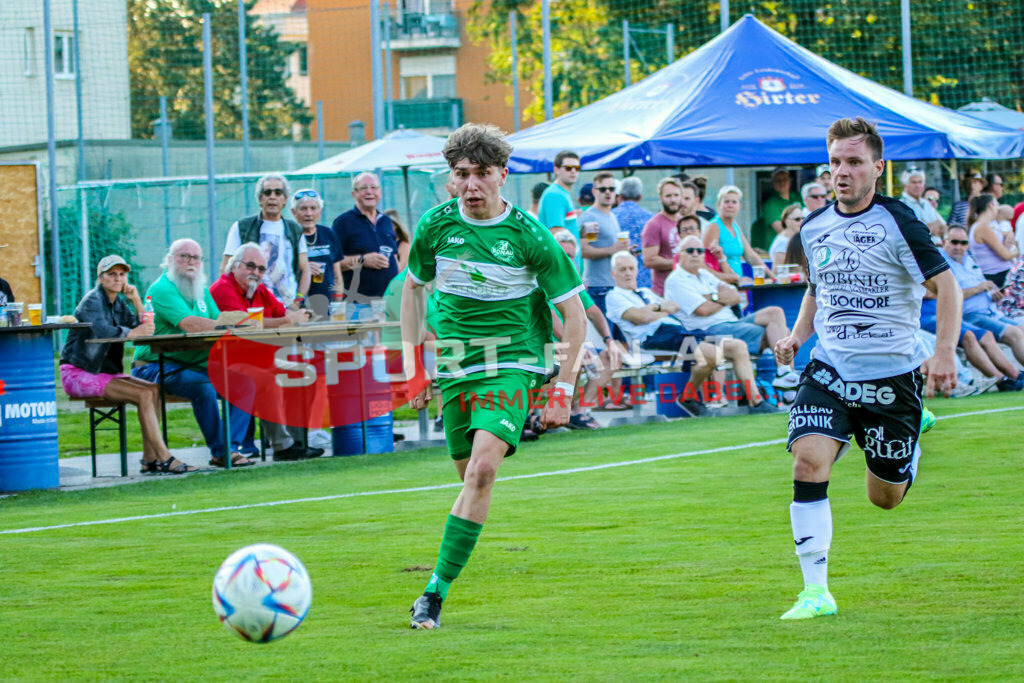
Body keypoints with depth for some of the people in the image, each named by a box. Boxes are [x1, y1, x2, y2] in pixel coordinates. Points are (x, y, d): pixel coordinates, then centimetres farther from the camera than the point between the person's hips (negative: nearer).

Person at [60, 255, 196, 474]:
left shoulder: (119, 304, 15)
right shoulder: (92, 300, -9)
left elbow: (145, 330, 5)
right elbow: (101, 329, -29)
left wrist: (136, 300, -3)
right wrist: (131, 332, -20)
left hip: (104, 372, 8)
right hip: (78, 374, -8)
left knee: (154, 390, -12)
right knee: (144, 394, -23)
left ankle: (150, 459, -16)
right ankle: (164, 458, -25)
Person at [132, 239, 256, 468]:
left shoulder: (202, 291, 18)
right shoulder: (162, 289, -12)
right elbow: (189, 324, -25)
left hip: (196, 365, 8)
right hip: (158, 367, -8)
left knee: (244, 382, -9)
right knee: (204, 387, -33)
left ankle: (231, 447, -14)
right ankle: (220, 453, -22)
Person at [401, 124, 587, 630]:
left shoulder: (529, 236, -9)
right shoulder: (436, 225, 0)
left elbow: (574, 314, -2)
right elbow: (412, 288, 17)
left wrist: (562, 391, -5)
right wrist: (412, 367, 12)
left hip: (512, 364, -3)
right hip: (455, 369, 3)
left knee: (483, 468, -22)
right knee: (471, 479, 4)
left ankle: (436, 591, -22)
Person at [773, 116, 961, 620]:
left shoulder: (897, 223, -11)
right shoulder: (813, 227, 5)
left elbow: (945, 284, -10)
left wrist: (944, 353, -21)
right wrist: (797, 337, 8)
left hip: (892, 376, -3)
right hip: (828, 371, 3)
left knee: (885, 498, 7)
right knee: (808, 462, -22)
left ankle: (912, 438, 45)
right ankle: (816, 592, -17)